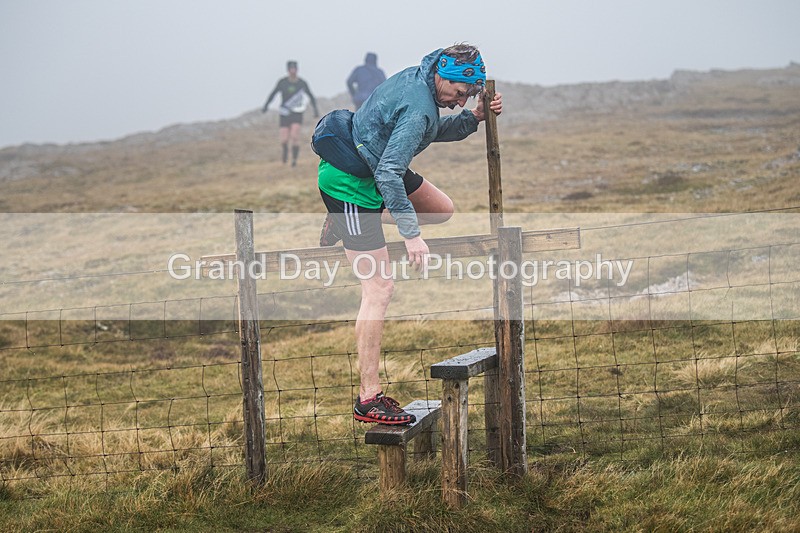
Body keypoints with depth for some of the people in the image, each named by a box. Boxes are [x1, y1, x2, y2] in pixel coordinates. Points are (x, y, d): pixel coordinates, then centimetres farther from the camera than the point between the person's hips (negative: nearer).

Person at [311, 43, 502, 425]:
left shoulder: (419, 78, 2)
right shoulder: (418, 108, -27)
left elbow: (436, 132, 20)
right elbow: (389, 175, -31)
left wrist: (475, 116, 5)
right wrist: (411, 234, -30)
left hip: (369, 163, 10)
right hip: (349, 182, -10)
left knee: (441, 210, 20)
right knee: (379, 288, -10)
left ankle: (343, 222, 19)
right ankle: (368, 399, -7)